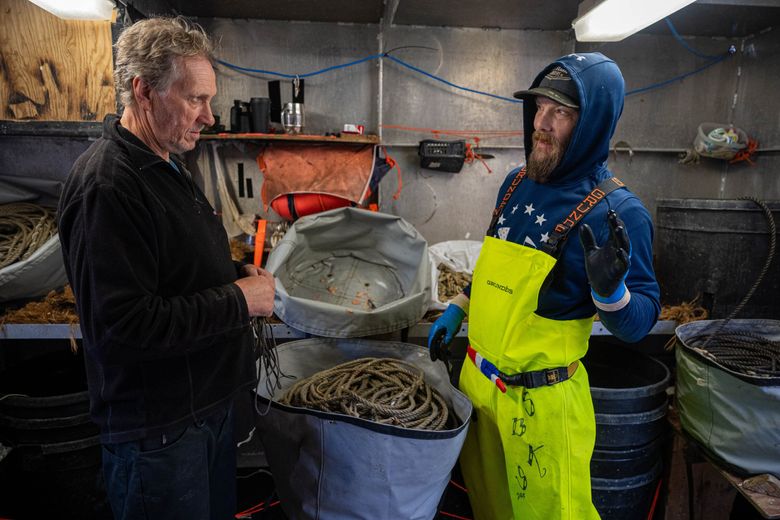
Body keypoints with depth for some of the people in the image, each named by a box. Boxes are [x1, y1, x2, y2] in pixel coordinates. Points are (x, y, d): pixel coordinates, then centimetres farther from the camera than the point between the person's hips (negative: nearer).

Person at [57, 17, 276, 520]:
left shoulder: (167, 167, 9)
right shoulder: (105, 185, -24)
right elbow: (124, 324, -29)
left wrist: (237, 272, 1)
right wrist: (238, 301, -22)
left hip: (208, 400, 9)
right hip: (157, 428, -9)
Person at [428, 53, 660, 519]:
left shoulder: (617, 212, -18)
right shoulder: (518, 183, 2)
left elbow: (639, 323, -14)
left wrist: (610, 289, -35)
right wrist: (459, 308, 12)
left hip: (541, 399, -6)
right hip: (476, 378, 6)